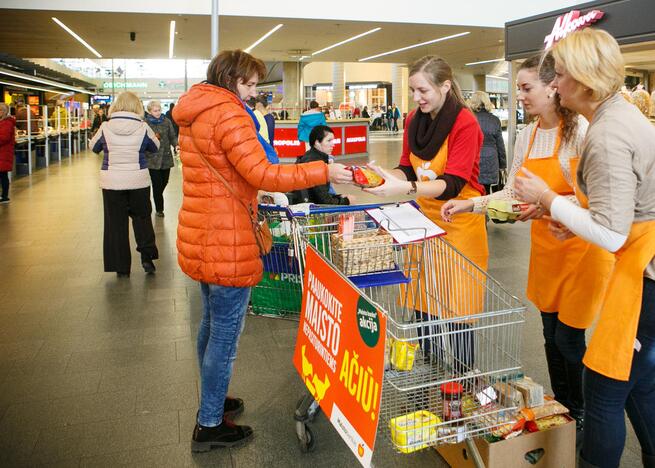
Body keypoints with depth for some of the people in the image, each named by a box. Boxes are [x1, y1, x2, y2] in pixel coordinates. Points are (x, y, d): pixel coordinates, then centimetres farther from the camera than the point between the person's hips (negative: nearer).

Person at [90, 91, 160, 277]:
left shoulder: (105, 128, -7)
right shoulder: (143, 128, -8)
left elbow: (94, 147, 11)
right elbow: (156, 147, 11)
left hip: (111, 183, 0)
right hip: (138, 181, 0)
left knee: (115, 223, 9)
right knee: (142, 219, 18)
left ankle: (121, 268, 14)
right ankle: (147, 257, 12)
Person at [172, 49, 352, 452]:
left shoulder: (194, 116, 15)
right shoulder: (229, 114, -16)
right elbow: (262, 174, -25)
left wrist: (248, 193, 21)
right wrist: (322, 172, -23)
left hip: (202, 238, 11)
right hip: (228, 244, -10)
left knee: (212, 324, 22)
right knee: (226, 335, 1)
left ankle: (212, 401, 39)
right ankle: (210, 425, 15)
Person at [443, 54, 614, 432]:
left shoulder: (581, 131, -16)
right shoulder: (527, 136, 5)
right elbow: (512, 193, 8)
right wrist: (471, 204, -3)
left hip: (581, 246, -6)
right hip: (545, 245, 6)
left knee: (569, 339, 3)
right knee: (551, 333, 16)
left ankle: (581, 416, 28)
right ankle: (560, 406, 37)